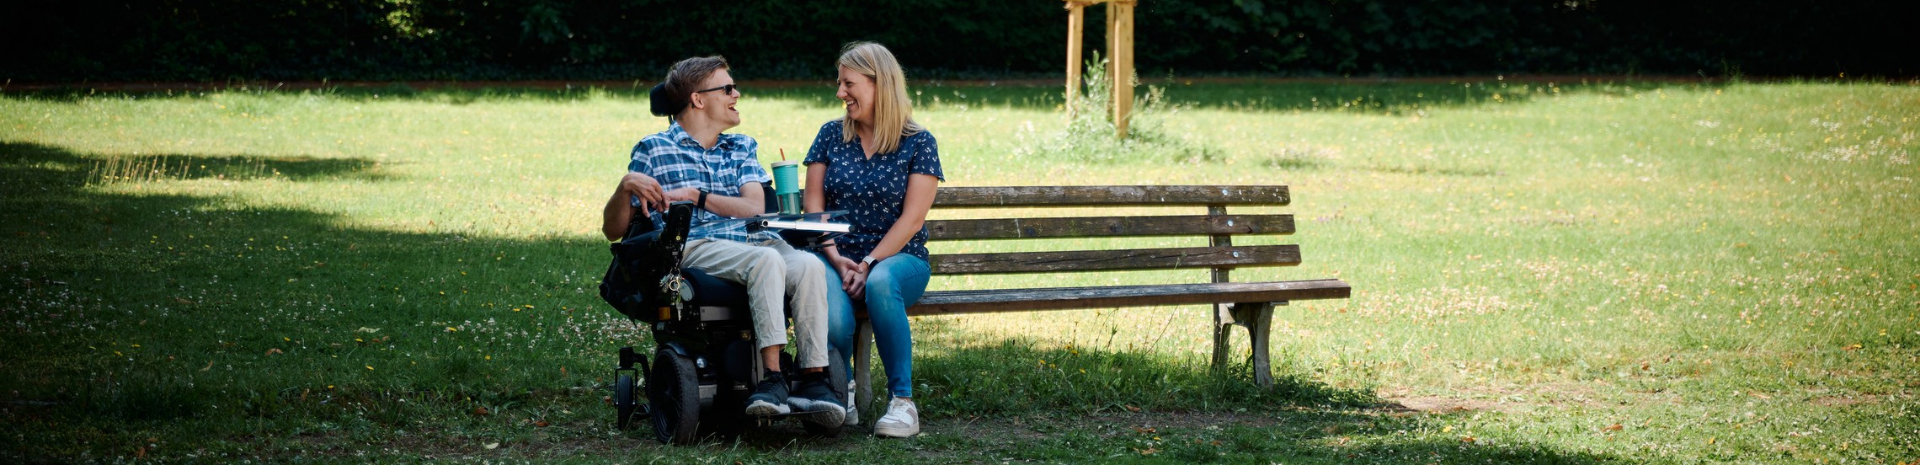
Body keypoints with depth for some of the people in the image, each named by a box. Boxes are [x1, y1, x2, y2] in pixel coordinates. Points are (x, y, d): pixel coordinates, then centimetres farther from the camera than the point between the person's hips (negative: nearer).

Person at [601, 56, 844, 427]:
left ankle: (814, 379, -36)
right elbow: (614, 231, 11)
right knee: (767, 260, -36)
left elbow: (754, 208, 8)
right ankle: (774, 378, -40)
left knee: (809, 266, -29)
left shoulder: (742, 148, 26)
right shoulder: (653, 150, 14)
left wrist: (696, 196, -3)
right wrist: (626, 186, -9)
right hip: (694, 247, -4)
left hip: (754, 240, 4)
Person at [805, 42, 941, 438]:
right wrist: (837, 260, -9)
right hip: (837, 257, 2)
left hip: (898, 259, -2)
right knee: (832, 319, -33)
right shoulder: (831, 135, 12)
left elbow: (912, 218, -5)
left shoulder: (918, 143, 3)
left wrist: (868, 265, -16)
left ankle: (902, 402, -30)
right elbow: (814, 206, 7)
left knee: (880, 283, -40)